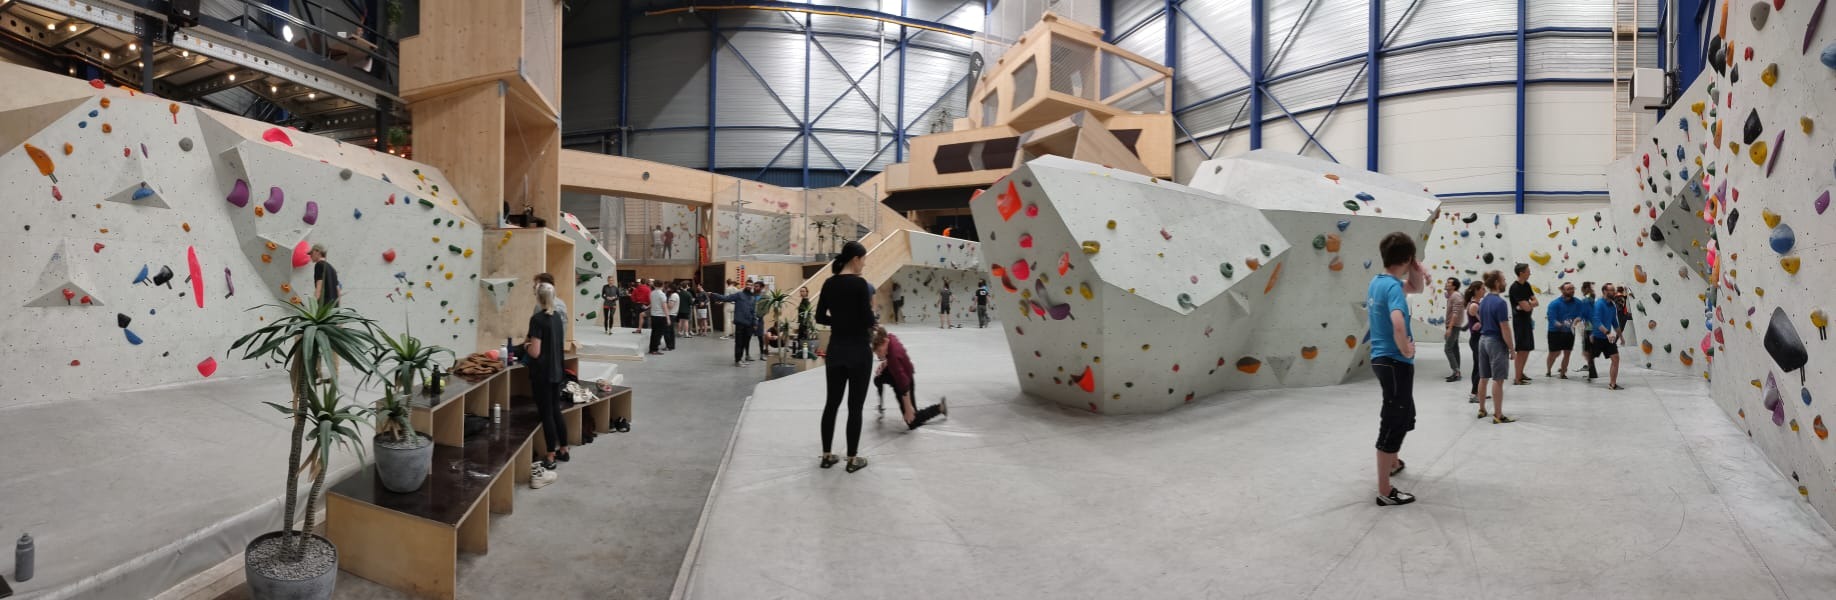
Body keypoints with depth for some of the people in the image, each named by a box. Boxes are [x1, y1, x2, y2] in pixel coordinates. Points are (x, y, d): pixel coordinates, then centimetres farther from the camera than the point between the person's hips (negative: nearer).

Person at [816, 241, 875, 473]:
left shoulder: (829, 284, 6)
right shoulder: (859, 283, -15)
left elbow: (820, 317, 9)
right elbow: (869, 320, -17)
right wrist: (871, 309, 3)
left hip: (835, 349, 6)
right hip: (859, 351, -6)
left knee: (831, 403, 12)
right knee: (855, 406, 2)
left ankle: (826, 456, 17)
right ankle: (852, 459, 8)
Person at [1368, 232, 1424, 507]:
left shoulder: (1377, 281, 7)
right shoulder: (1393, 286, -21)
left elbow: (1415, 287, 24)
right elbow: (1398, 322, -39)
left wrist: (1415, 275, 3)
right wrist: (1406, 349, -22)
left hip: (1382, 358, 9)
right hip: (1395, 362, -9)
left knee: (1404, 415, 29)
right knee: (1394, 422, -1)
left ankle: (1392, 462, 48)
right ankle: (1385, 491, 6)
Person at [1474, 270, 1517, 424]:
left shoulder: (1483, 301, 9)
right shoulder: (1500, 302, -16)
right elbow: (1505, 328, -18)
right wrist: (1512, 348, -12)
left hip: (1483, 340, 8)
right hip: (1496, 342, -8)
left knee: (1483, 378, 15)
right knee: (1498, 380, -4)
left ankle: (1482, 410, 24)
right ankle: (1498, 415, -1)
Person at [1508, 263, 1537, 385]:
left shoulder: (1526, 285, 9)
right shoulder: (1515, 288, -18)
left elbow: (1536, 302, 6)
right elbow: (1526, 307, -21)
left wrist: (1528, 304, -14)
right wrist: (1532, 304, 0)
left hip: (1527, 320, 9)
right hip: (1519, 321, -9)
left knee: (1527, 349, 15)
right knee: (1522, 350, -8)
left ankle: (1521, 373, 27)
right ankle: (1517, 379, -5)